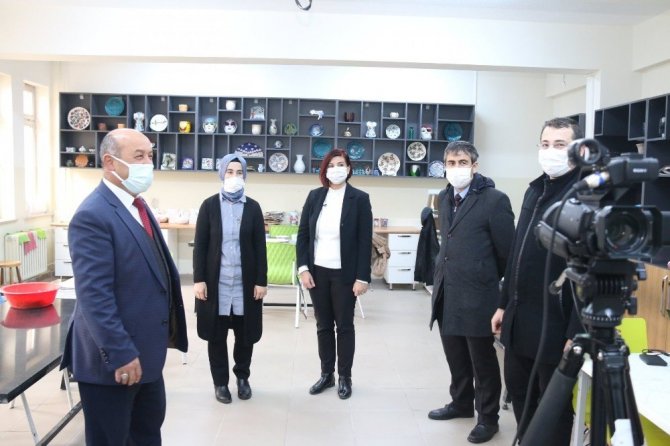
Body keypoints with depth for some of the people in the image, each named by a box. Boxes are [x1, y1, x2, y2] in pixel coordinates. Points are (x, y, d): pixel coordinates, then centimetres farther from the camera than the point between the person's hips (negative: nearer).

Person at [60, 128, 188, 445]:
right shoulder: (92, 216, -21)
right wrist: (121, 354, -24)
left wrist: (163, 331, 18)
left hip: (146, 350, 9)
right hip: (113, 358, -9)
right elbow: (94, 296, -25)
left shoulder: (137, 205, 9)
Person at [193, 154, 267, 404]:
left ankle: (242, 377, 31)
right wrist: (198, 279, -8)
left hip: (245, 281, 1)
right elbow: (200, 244, -1)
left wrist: (262, 281, -3)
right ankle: (220, 382, 25)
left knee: (245, 332, 9)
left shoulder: (253, 207, 3)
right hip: (216, 281, -1)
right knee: (216, 334, 8)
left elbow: (260, 246, 2)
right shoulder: (209, 205, 1)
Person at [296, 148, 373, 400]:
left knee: (344, 325, 8)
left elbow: (365, 241, -7)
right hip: (317, 272, 3)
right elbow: (302, 234, 6)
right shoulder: (314, 196, 5)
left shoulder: (359, 199, -4)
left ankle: (344, 377, 22)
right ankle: (326, 374, 26)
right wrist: (303, 268, -3)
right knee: (323, 325, 12)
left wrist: (362, 277, -11)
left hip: (345, 274, -3)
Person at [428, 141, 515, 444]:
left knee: (482, 359, 7)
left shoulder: (495, 200, -14)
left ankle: (487, 416, 23)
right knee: (455, 355, 18)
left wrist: (487, 279, 3)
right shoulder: (444, 198, 9)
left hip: (476, 294, -7)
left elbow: (506, 250, -9)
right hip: (446, 291, 7)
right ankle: (462, 402, 37)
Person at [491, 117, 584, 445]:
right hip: (519, 317, 7)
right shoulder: (534, 190, 11)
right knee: (518, 391, 19)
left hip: (555, 324, -7)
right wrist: (504, 304, 15)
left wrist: (577, 332, -18)